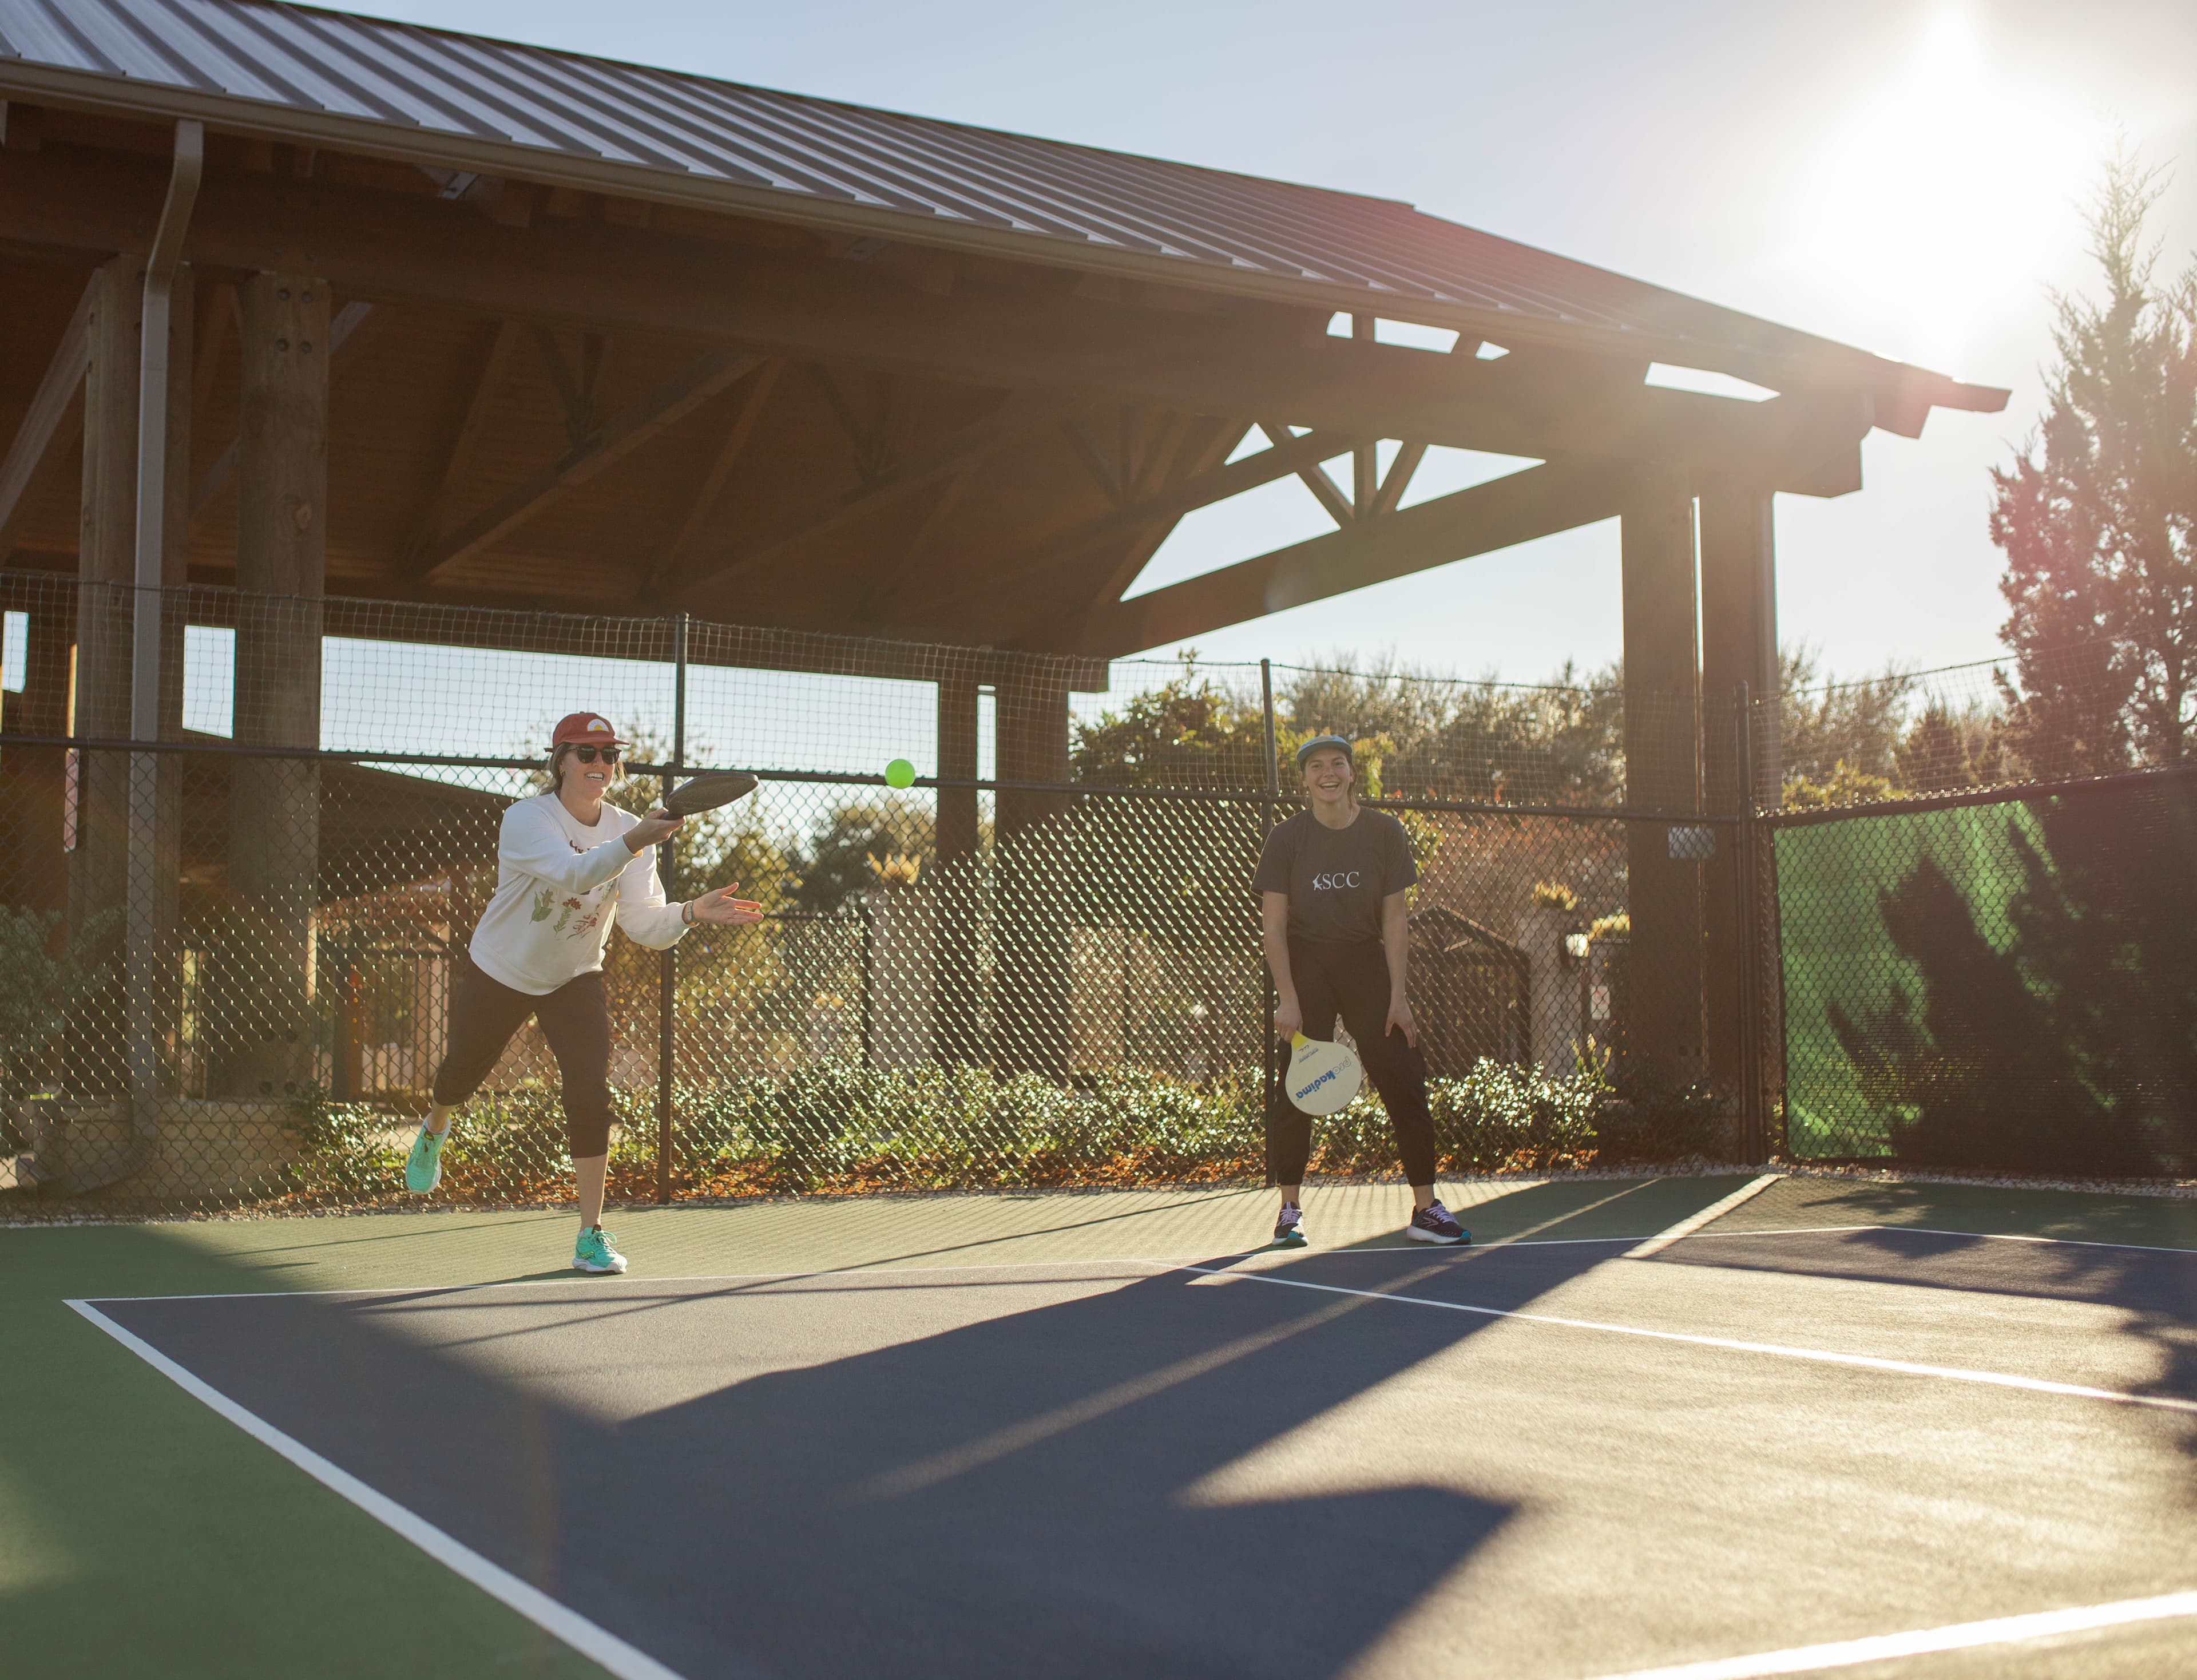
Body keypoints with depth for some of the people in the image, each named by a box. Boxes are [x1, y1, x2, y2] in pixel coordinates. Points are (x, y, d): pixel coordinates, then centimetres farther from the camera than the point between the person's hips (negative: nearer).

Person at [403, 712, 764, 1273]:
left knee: (591, 1096, -17)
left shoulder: (630, 831, -14)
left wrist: (691, 912, -43)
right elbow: (575, 873, -46)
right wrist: (634, 843, -62)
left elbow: (645, 924, -23)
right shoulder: (526, 820, -25)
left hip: (575, 980, 1)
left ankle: (591, 1236, -9)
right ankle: (434, 1130, 59)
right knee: (463, 1072, 21)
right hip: (498, 974, -1)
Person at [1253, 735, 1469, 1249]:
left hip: (1367, 965, 1)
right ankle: (1289, 1212, 8)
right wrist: (1288, 999, -16)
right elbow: (1274, 926, -7)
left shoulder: (1385, 833, -3)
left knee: (1405, 1083, -3)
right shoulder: (1287, 838, -6)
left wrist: (1397, 996, -7)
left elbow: (1393, 921, -1)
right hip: (1305, 966, -1)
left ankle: (1426, 1211, 3)